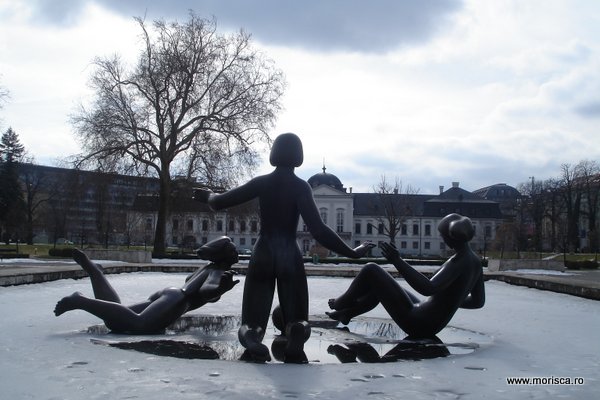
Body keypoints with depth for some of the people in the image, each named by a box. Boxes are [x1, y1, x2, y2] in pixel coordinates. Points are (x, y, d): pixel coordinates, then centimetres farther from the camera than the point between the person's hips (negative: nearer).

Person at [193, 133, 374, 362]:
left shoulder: (261, 183, 0)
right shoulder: (301, 187, -7)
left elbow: (220, 202, 2)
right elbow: (318, 229, -17)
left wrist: (208, 196, 26)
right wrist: (351, 252, -11)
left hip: (262, 255, 1)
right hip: (290, 257, -1)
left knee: (252, 320, 6)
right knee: (295, 319, 9)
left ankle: (252, 337, -34)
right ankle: (297, 332, -31)